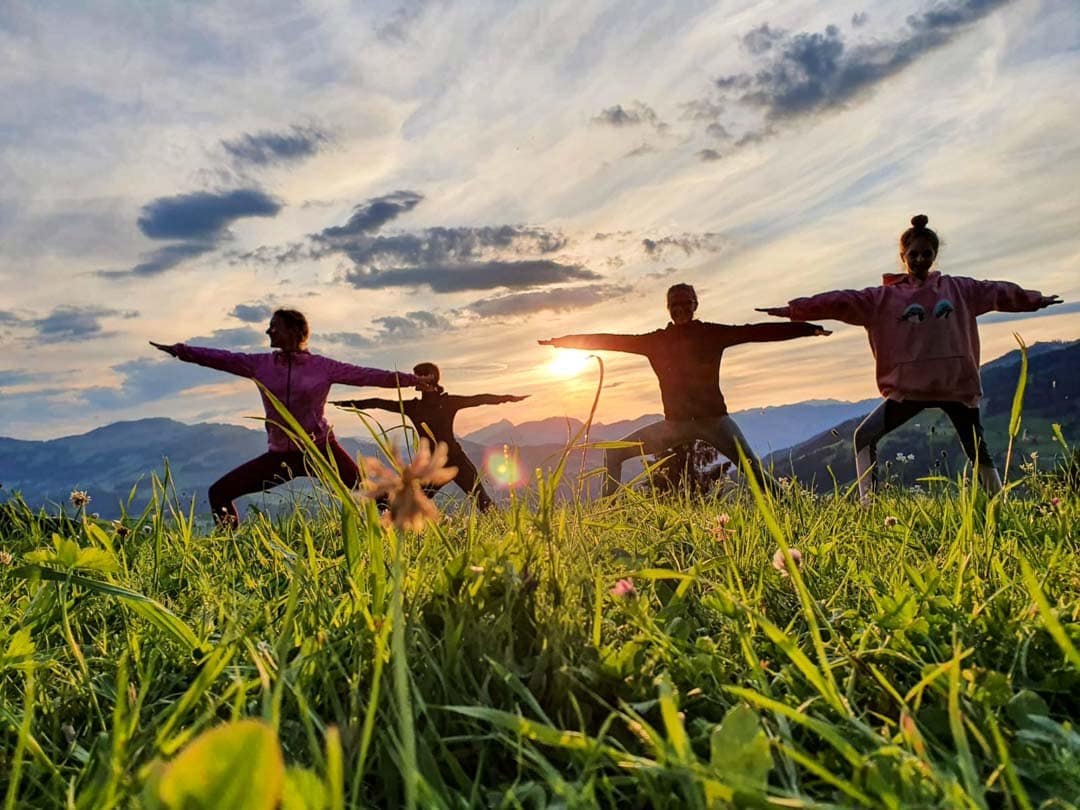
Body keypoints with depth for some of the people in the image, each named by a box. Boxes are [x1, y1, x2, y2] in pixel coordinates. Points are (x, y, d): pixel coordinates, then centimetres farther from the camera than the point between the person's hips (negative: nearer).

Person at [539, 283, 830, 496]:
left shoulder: (712, 334, 1)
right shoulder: (657, 340, 7)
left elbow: (756, 332, -4)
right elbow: (612, 341, 6)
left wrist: (809, 328, -8)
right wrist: (563, 341, 5)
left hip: (713, 418, -2)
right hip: (675, 423, 2)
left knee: (754, 468, -15)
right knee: (615, 453, -3)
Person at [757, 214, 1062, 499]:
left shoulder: (957, 288, 10)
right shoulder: (883, 297, 2)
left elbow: (997, 292, 22)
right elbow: (841, 301, -8)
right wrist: (794, 309, -16)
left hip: (957, 383, 1)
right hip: (909, 387, -1)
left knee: (978, 451, 10)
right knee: (865, 437, -5)